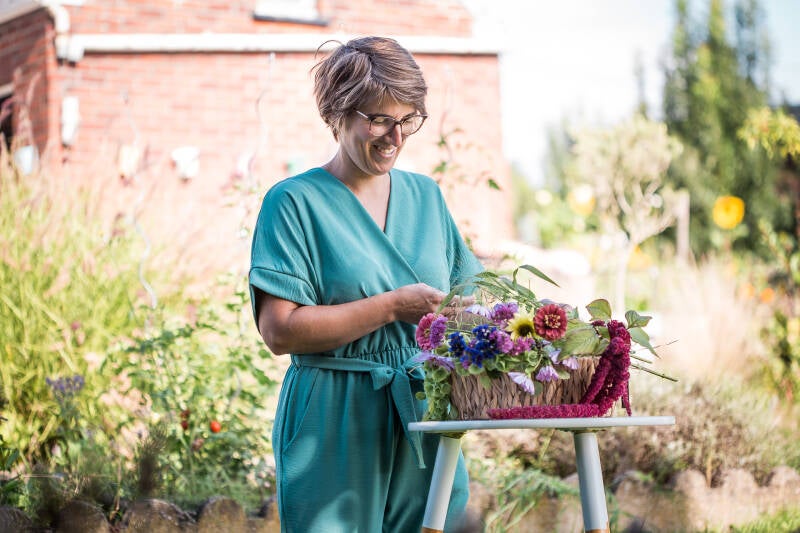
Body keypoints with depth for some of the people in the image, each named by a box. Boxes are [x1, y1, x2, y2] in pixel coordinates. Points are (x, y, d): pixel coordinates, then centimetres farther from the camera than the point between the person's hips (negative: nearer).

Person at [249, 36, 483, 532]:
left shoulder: (426, 195, 13)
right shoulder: (295, 202, -5)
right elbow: (280, 329, -13)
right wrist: (392, 308, -17)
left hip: (424, 425, 5)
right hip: (336, 432, -5)